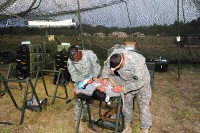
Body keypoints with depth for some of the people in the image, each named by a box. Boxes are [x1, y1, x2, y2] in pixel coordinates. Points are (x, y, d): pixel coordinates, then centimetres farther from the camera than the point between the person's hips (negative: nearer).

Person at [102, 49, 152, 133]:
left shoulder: (136, 62, -41)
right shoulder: (113, 56, -26)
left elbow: (140, 82, -33)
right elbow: (106, 67, -5)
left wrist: (123, 88, -33)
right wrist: (105, 78, -23)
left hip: (142, 82, -5)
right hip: (127, 82, 5)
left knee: (144, 106, 0)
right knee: (126, 103, 12)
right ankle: (127, 126, 30)